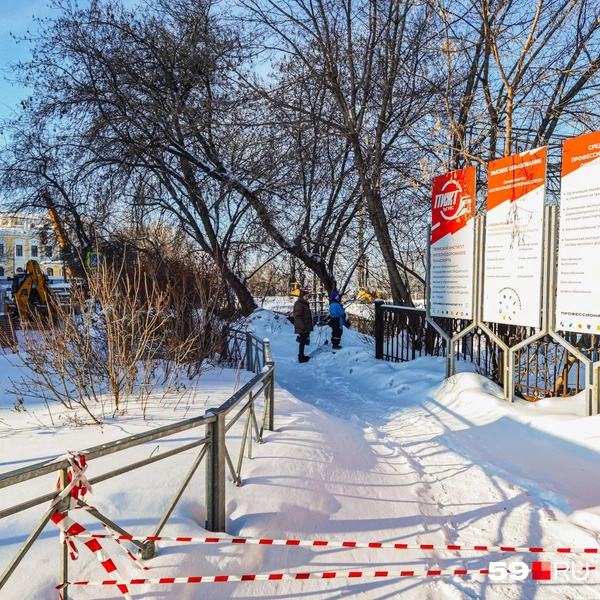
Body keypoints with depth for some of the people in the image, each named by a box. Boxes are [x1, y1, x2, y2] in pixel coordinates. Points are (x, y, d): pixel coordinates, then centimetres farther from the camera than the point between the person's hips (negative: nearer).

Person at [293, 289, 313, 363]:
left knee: (303, 342, 16)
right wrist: (302, 326, -23)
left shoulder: (305, 303, 16)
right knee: (303, 342, -4)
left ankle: (301, 356, 26)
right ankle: (301, 358, 3)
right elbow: (297, 316, -21)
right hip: (302, 328, -10)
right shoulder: (299, 304, -16)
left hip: (306, 327, 10)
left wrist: (309, 326, 24)